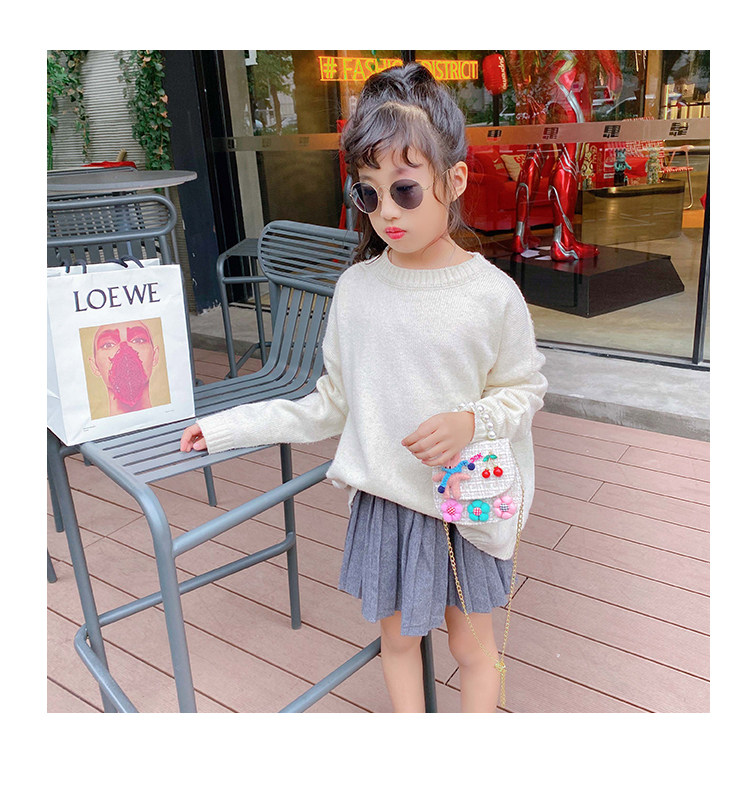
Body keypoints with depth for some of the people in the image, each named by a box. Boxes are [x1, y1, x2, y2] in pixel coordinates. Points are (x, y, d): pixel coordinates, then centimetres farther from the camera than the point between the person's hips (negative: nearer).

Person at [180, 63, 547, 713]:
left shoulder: (492, 293, -14)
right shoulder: (356, 288, -6)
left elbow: (525, 389, -1)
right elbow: (333, 403, 2)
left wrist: (471, 422, -22)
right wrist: (231, 428, 2)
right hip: (381, 501, 2)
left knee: (472, 646, 16)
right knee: (397, 636, 19)